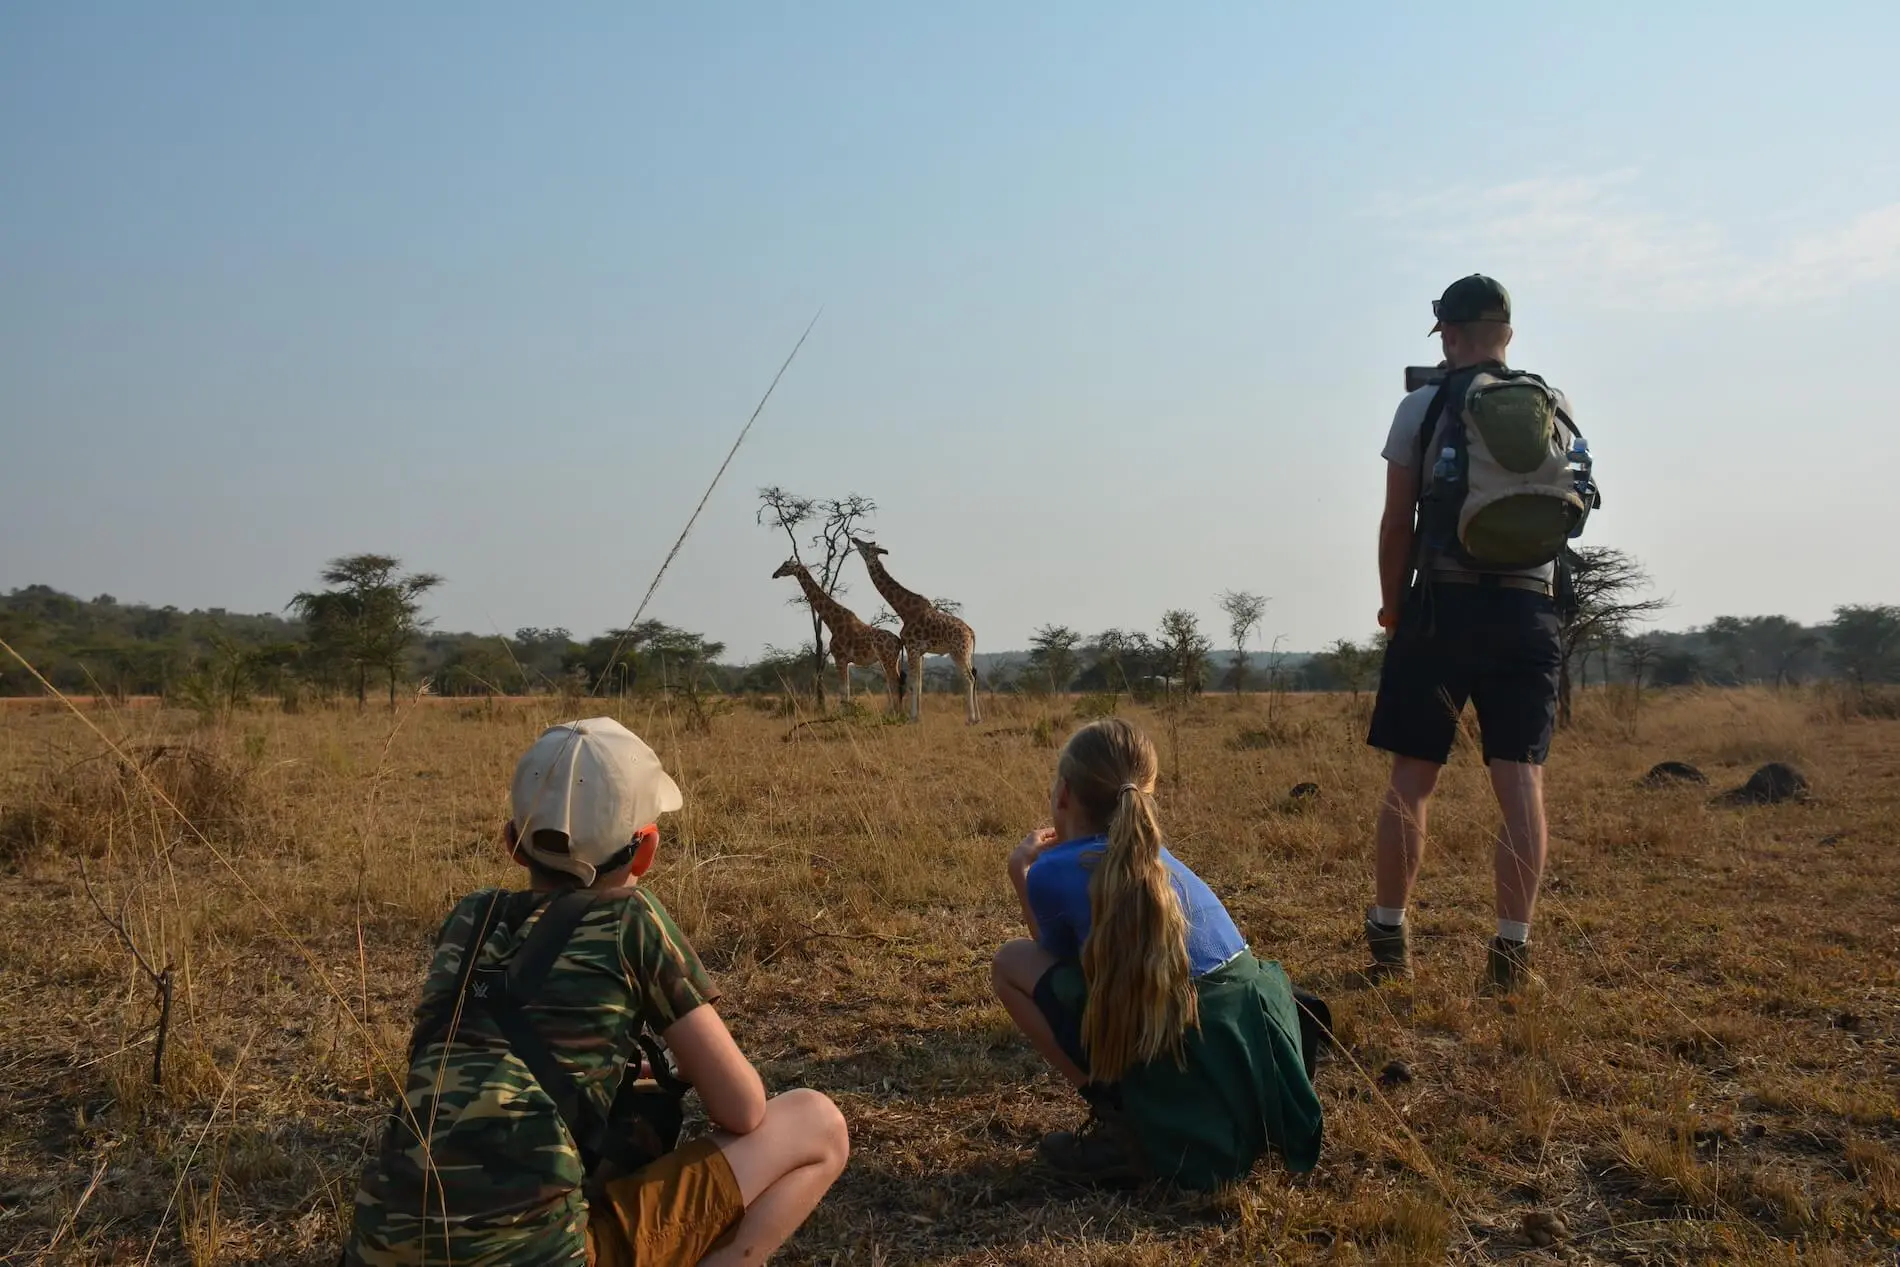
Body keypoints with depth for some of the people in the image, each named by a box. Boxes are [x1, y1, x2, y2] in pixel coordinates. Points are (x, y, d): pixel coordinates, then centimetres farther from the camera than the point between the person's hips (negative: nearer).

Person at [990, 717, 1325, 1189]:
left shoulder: (1052, 870, -1)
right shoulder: (1157, 857, 19)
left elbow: (1058, 961, 16)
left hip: (1183, 1092, -7)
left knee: (1011, 962, 8)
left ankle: (1127, 1131, 4)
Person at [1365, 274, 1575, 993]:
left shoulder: (1422, 407, -1)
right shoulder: (1554, 407, 9)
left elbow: (1397, 523, -2)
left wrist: (1391, 606, 10)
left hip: (1442, 607, -2)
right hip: (1529, 608, 3)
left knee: (1412, 778, 4)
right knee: (1520, 780, 2)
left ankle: (1388, 939, 11)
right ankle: (1513, 948, 2)